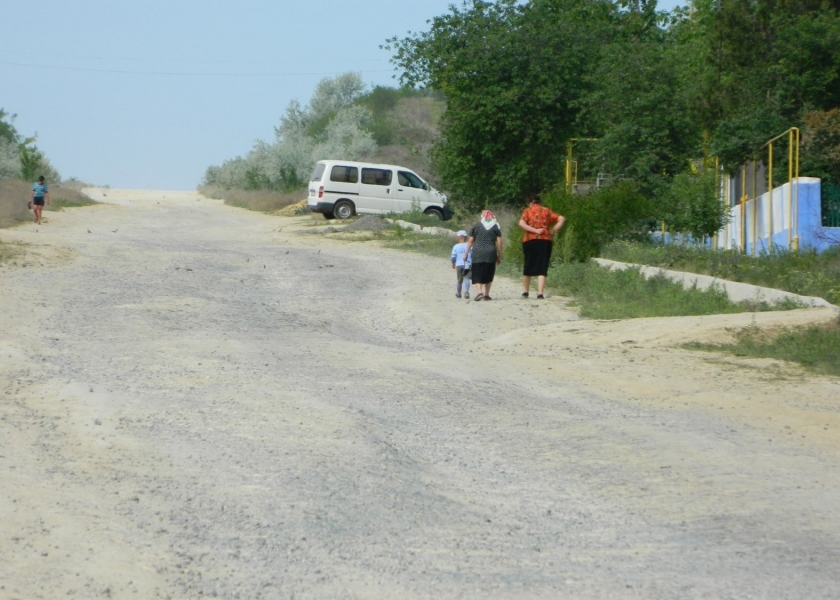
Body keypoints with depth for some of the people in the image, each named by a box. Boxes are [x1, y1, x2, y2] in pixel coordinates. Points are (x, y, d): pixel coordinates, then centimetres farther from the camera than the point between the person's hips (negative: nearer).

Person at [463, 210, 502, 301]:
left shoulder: (476, 226, 7)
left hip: (477, 253, -1)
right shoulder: (496, 227, 6)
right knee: (488, 275, 11)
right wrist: (499, 256, 9)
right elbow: (499, 242, 3)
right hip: (491, 254, 1)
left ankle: (480, 291, -17)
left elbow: (470, 241, 7)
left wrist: (466, 253, 14)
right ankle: (486, 294, 9)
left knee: (477, 274, 2)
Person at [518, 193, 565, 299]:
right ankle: (540, 293, -12)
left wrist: (534, 230, -12)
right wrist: (553, 231, 1)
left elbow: (521, 223, -12)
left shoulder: (527, 211, 6)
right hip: (545, 241, 1)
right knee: (542, 269, -1)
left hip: (530, 241, -1)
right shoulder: (547, 211, 12)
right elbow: (561, 219, 3)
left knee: (528, 267, 14)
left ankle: (525, 291, 23)